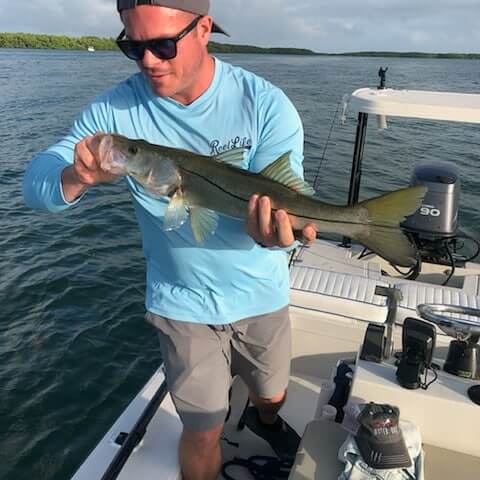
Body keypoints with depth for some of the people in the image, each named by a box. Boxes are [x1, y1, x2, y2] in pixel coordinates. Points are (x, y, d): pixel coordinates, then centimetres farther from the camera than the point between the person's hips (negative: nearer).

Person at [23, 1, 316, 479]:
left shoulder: (266, 104, -17)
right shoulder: (115, 109, -14)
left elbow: (282, 202, -22)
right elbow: (34, 183, -16)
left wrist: (273, 230, -46)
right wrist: (77, 177, -40)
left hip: (261, 294, 2)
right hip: (184, 301, -1)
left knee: (273, 394, 26)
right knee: (203, 431, 9)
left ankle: (265, 419, 64)